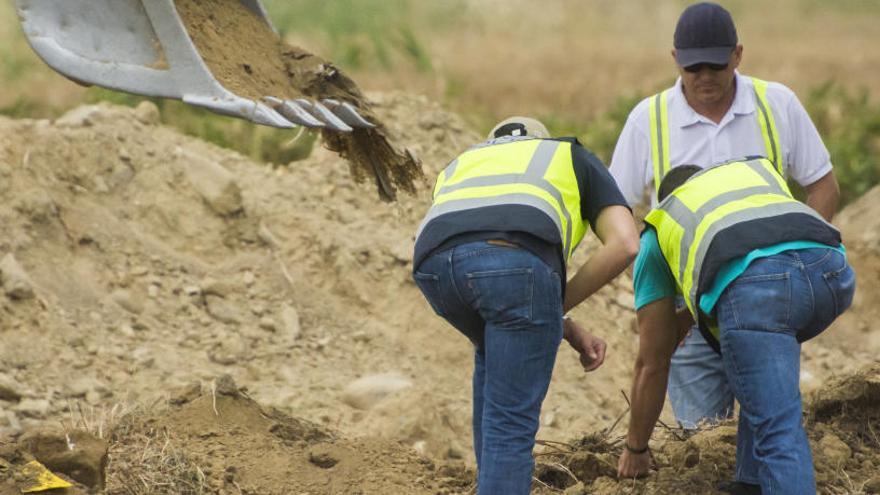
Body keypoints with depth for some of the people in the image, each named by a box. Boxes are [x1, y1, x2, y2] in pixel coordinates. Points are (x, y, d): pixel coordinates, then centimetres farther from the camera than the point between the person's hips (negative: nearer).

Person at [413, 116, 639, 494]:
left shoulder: (460, 165, 44)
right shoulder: (574, 157, 36)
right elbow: (624, 244, 19)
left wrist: (569, 331, 39)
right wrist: (559, 305, 24)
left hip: (435, 263, 4)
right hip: (517, 259, -4)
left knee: (494, 359, 34)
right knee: (511, 420, 4)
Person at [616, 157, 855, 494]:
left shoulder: (658, 230, 36)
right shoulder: (759, 169, 44)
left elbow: (652, 363, 38)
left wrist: (635, 448, 51)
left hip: (752, 285, -4)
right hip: (832, 268, 4)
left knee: (778, 430, -5)